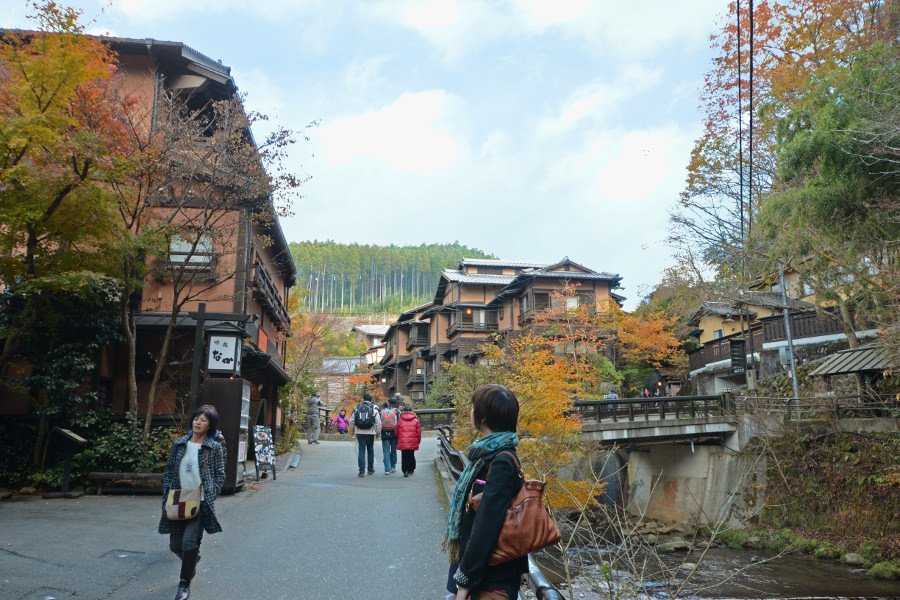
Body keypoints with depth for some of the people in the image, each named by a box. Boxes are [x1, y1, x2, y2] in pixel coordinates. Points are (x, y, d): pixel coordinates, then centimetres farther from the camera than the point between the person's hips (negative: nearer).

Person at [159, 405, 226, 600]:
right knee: (175, 545, 10)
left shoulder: (215, 447, -1)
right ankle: (192, 560, 44)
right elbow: (168, 471, 11)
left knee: (190, 543, -11)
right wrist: (167, 496, 3)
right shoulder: (179, 444, 7)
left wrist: (209, 498, -8)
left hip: (200, 503, -4)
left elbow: (220, 475, 2)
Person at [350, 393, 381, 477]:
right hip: (370, 433, -1)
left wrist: (353, 429, 26)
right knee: (370, 451, 14)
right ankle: (370, 469, 23)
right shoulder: (374, 408, -1)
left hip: (360, 433, 1)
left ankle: (362, 471, -4)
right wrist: (378, 432, 8)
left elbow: (351, 421, 7)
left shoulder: (357, 408, 4)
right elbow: (378, 422, -4)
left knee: (361, 451, 3)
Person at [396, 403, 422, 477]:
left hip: (403, 442, -1)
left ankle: (405, 471, -4)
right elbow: (419, 432, 3)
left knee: (404, 456, 3)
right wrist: (418, 441, 15)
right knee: (411, 455, 16)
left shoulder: (400, 421, 1)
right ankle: (411, 469, 25)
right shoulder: (415, 421, 2)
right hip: (413, 442, 1)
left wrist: (399, 439, 26)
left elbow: (396, 432, 8)